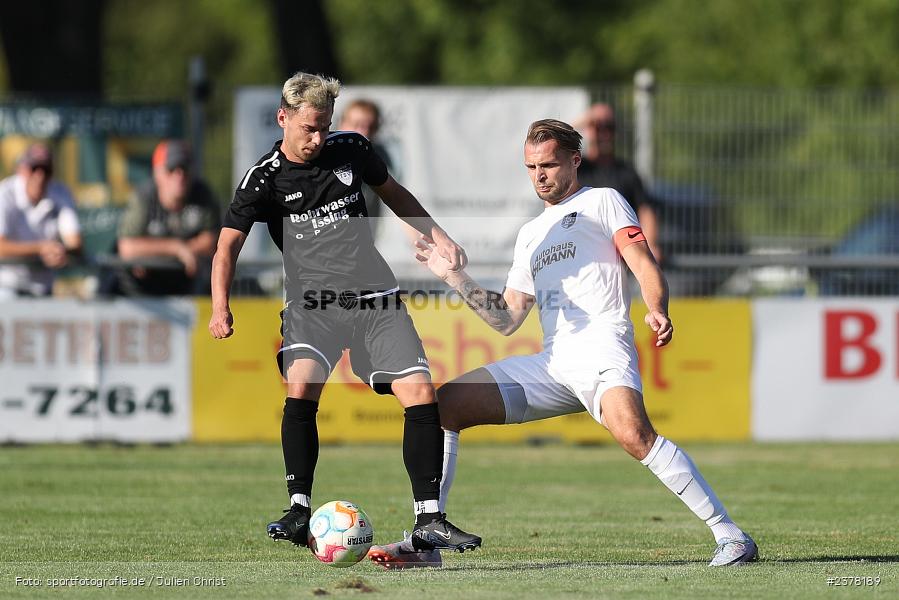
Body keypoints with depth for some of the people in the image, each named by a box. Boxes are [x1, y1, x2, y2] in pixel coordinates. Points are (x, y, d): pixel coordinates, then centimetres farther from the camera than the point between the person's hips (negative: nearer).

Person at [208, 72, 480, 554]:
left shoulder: (350, 149, 5)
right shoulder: (265, 178, -4)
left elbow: (394, 194, 24)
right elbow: (228, 246, -6)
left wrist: (438, 237, 17)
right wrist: (221, 308, -21)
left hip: (375, 299, 3)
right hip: (312, 301, -3)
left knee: (420, 394, -10)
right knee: (301, 388, -28)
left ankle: (428, 521, -4)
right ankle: (299, 513, -19)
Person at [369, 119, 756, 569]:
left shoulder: (601, 201, 11)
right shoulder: (530, 235, 29)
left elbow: (645, 266, -3)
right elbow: (506, 320, 26)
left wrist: (656, 311, -24)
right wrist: (454, 277, 17)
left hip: (601, 344, -7)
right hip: (550, 361, 7)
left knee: (632, 432, -35)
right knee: (444, 404, -2)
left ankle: (730, 535, -30)